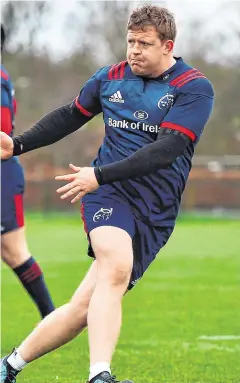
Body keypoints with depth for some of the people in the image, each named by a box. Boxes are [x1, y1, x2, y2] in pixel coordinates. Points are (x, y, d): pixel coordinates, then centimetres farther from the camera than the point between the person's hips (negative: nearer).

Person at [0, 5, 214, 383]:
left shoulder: (195, 88, -5)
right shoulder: (110, 78, 9)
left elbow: (167, 148, -17)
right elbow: (70, 116, 27)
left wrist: (99, 175, -23)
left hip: (155, 214, 0)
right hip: (109, 194, 0)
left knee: (86, 306, -4)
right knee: (116, 265, -31)